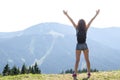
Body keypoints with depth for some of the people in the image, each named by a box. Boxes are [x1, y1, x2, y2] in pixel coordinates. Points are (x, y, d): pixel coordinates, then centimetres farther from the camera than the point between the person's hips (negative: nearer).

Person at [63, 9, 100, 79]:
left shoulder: (77, 28, -7)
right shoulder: (86, 29, -6)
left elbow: (71, 21, -2)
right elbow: (91, 21, -2)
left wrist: (66, 14, 2)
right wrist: (96, 14, 3)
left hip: (78, 46, 0)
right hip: (85, 45, 0)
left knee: (77, 60, 1)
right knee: (87, 60, 13)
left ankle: (75, 74, -12)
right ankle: (89, 73, 17)